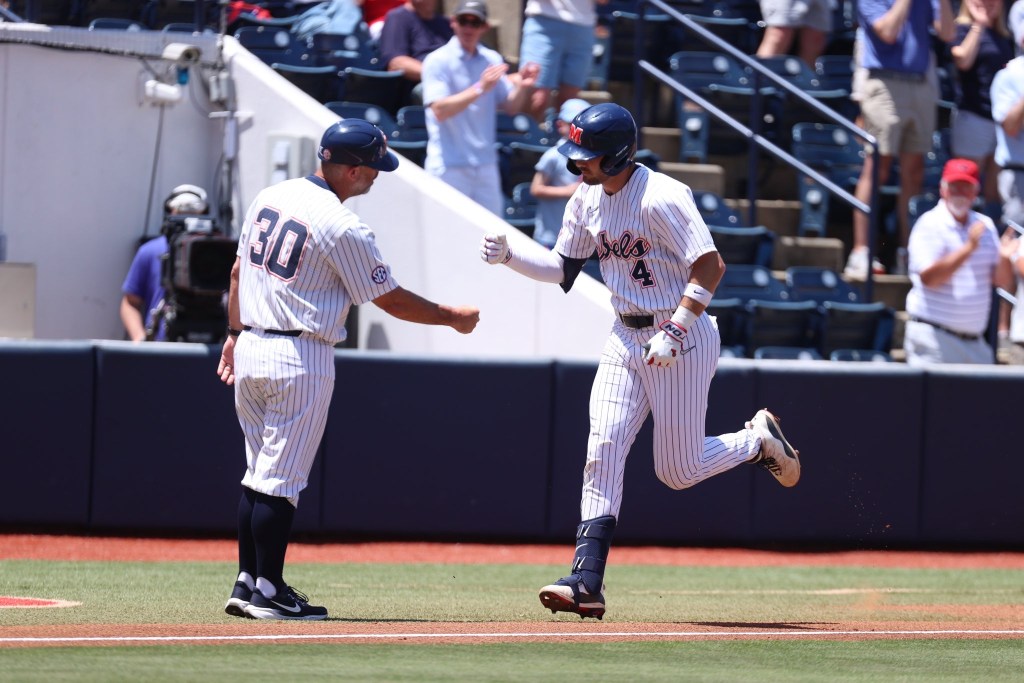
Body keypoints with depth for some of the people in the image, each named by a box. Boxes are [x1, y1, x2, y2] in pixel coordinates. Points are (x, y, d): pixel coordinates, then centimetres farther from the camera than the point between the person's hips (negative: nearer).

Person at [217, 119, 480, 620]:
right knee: (281, 479, -2)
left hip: (250, 349, 7)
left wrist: (235, 334, 23)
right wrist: (452, 317, 5)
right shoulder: (342, 228, -16)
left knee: (260, 474, 14)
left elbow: (239, 271, 14)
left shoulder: (269, 198, 6)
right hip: (300, 359, -7)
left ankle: (247, 582, 16)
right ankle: (268, 591, 1)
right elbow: (391, 299, -8)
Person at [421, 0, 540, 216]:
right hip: (449, 165, -5)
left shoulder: (492, 60, 9)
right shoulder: (438, 61, -7)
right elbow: (440, 110, -18)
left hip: (485, 164, 5)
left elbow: (511, 106, 11)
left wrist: (521, 87, -10)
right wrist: (480, 88, -26)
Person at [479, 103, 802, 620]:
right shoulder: (586, 201, 4)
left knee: (677, 470, 0)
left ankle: (759, 441, 28)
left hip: (682, 338, -7)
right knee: (603, 452, -6)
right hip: (625, 339, 7)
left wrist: (673, 334, -28)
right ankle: (586, 582, -11)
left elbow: (710, 267, -24)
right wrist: (508, 256, -4)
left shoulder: (661, 199, -21)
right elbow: (562, 269, 13)